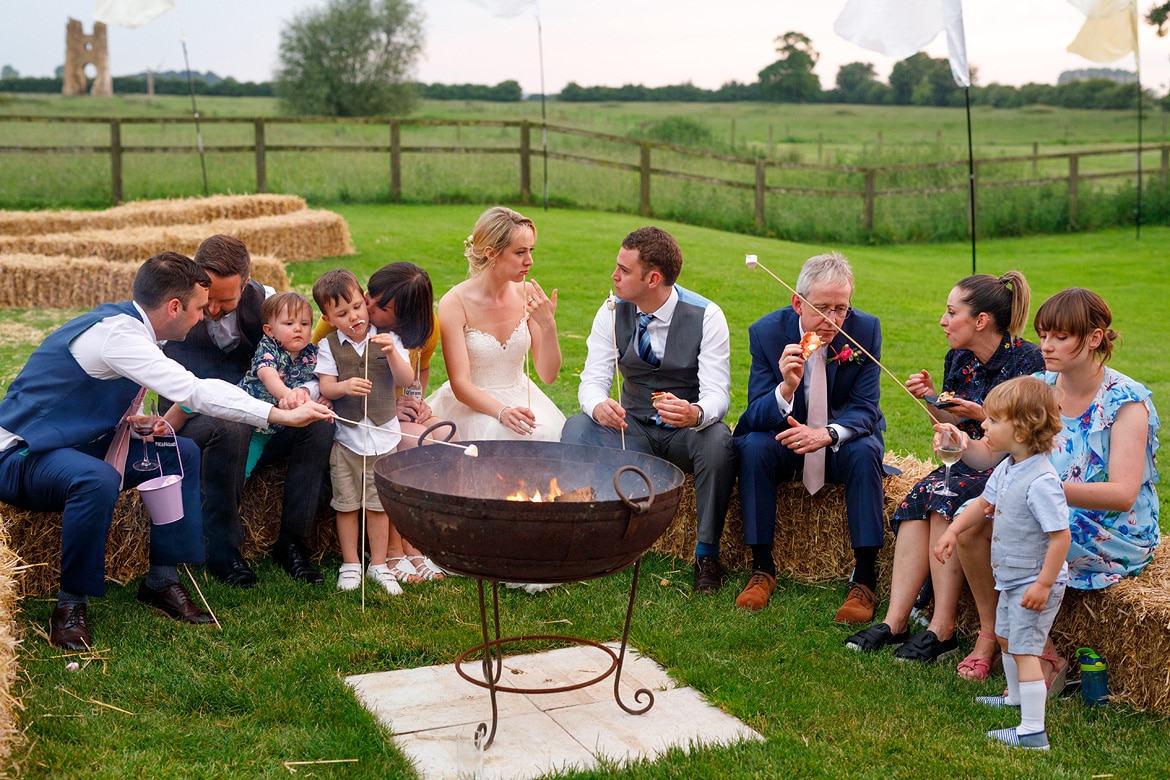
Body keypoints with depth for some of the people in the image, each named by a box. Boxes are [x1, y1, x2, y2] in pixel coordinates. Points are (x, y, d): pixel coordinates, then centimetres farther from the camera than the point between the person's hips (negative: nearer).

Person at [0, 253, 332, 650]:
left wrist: (135, 421, -5)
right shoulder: (114, 333, -26)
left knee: (181, 453, 4)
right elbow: (194, 390, -34)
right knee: (98, 480, -39)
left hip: (77, 445, 10)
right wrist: (283, 415, -34)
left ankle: (161, 580, 5)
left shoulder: (124, 325, 4)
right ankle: (71, 604, -20)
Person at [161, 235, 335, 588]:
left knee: (319, 423, -21)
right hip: (191, 423, -4)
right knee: (231, 428, -37)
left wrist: (304, 393, -25)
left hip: (254, 420, 4)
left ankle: (291, 542, -12)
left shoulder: (264, 299, -3)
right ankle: (223, 551, -23)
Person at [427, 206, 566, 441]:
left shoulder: (528, 295, -4)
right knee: (503, 434, -33)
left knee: (546, 431, -27)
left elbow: (548, 376, -3)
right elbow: (460, 385, -17)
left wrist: (548, 325, -20)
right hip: (471, 404, -4)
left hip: (520, 399, 4)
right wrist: (502, 412, -34)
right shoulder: (455, 303, -15)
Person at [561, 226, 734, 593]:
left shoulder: (706, 316, -15)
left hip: (687, 433, -2)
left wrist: (694, 414, -46)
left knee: (718, 440, -36)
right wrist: (598, 406, -35)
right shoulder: (613, 313, -5)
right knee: (576, 428, -26)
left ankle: (707, 553, -18)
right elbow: (592, 379, -8)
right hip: (633, 430, 3)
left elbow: (717, 394, -21)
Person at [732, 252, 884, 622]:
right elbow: (756, 415, -17)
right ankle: (762, 568, -20)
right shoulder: (766, 331, -14)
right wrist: (786, 387, -40)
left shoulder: (865, 329, -14)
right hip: (785, 438, 0)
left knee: (865, 452, -32)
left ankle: (865, 578, -26)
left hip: (843, 440, 0)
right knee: (752, 446, -29)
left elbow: (864, 409, -14)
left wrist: (826, 434, -36)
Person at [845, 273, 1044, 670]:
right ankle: (895, 621, -24)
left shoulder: (1027, 361, -16)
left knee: (945, 497, -29)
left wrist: (983, 415, -24)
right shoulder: (958, 358, 6)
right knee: (918, 501, -20)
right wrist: (931, 399, -2)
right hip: (972, 463, 7)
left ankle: (942, 628, -25)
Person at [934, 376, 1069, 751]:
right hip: (1011, 579, 10)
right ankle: (1016, 696, 49)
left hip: (1034, 584, -10)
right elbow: (984, 503, 16)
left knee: (1025, 650, -8)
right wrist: (952, 531, 8)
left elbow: (1060, 536, -29)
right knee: (1006, 636, 27)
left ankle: (1033, 731, -3)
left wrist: (1044, 584, -26)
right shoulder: (1007, 469, -1)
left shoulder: (1040, 481, -30)